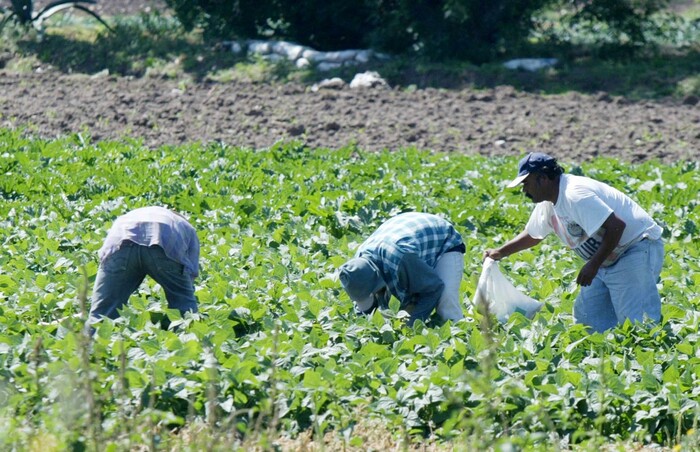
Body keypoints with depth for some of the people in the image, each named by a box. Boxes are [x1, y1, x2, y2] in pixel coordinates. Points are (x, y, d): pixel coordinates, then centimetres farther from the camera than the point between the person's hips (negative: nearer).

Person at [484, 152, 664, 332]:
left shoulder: (575, 195, -25)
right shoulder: (547, 205, 7)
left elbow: (616, 226, -31)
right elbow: (532, 235, 27)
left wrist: (593, 265, -28)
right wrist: (500, 252, 19)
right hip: (609, 260, 10)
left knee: (635, 321, -18)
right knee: (586, 318, 8)